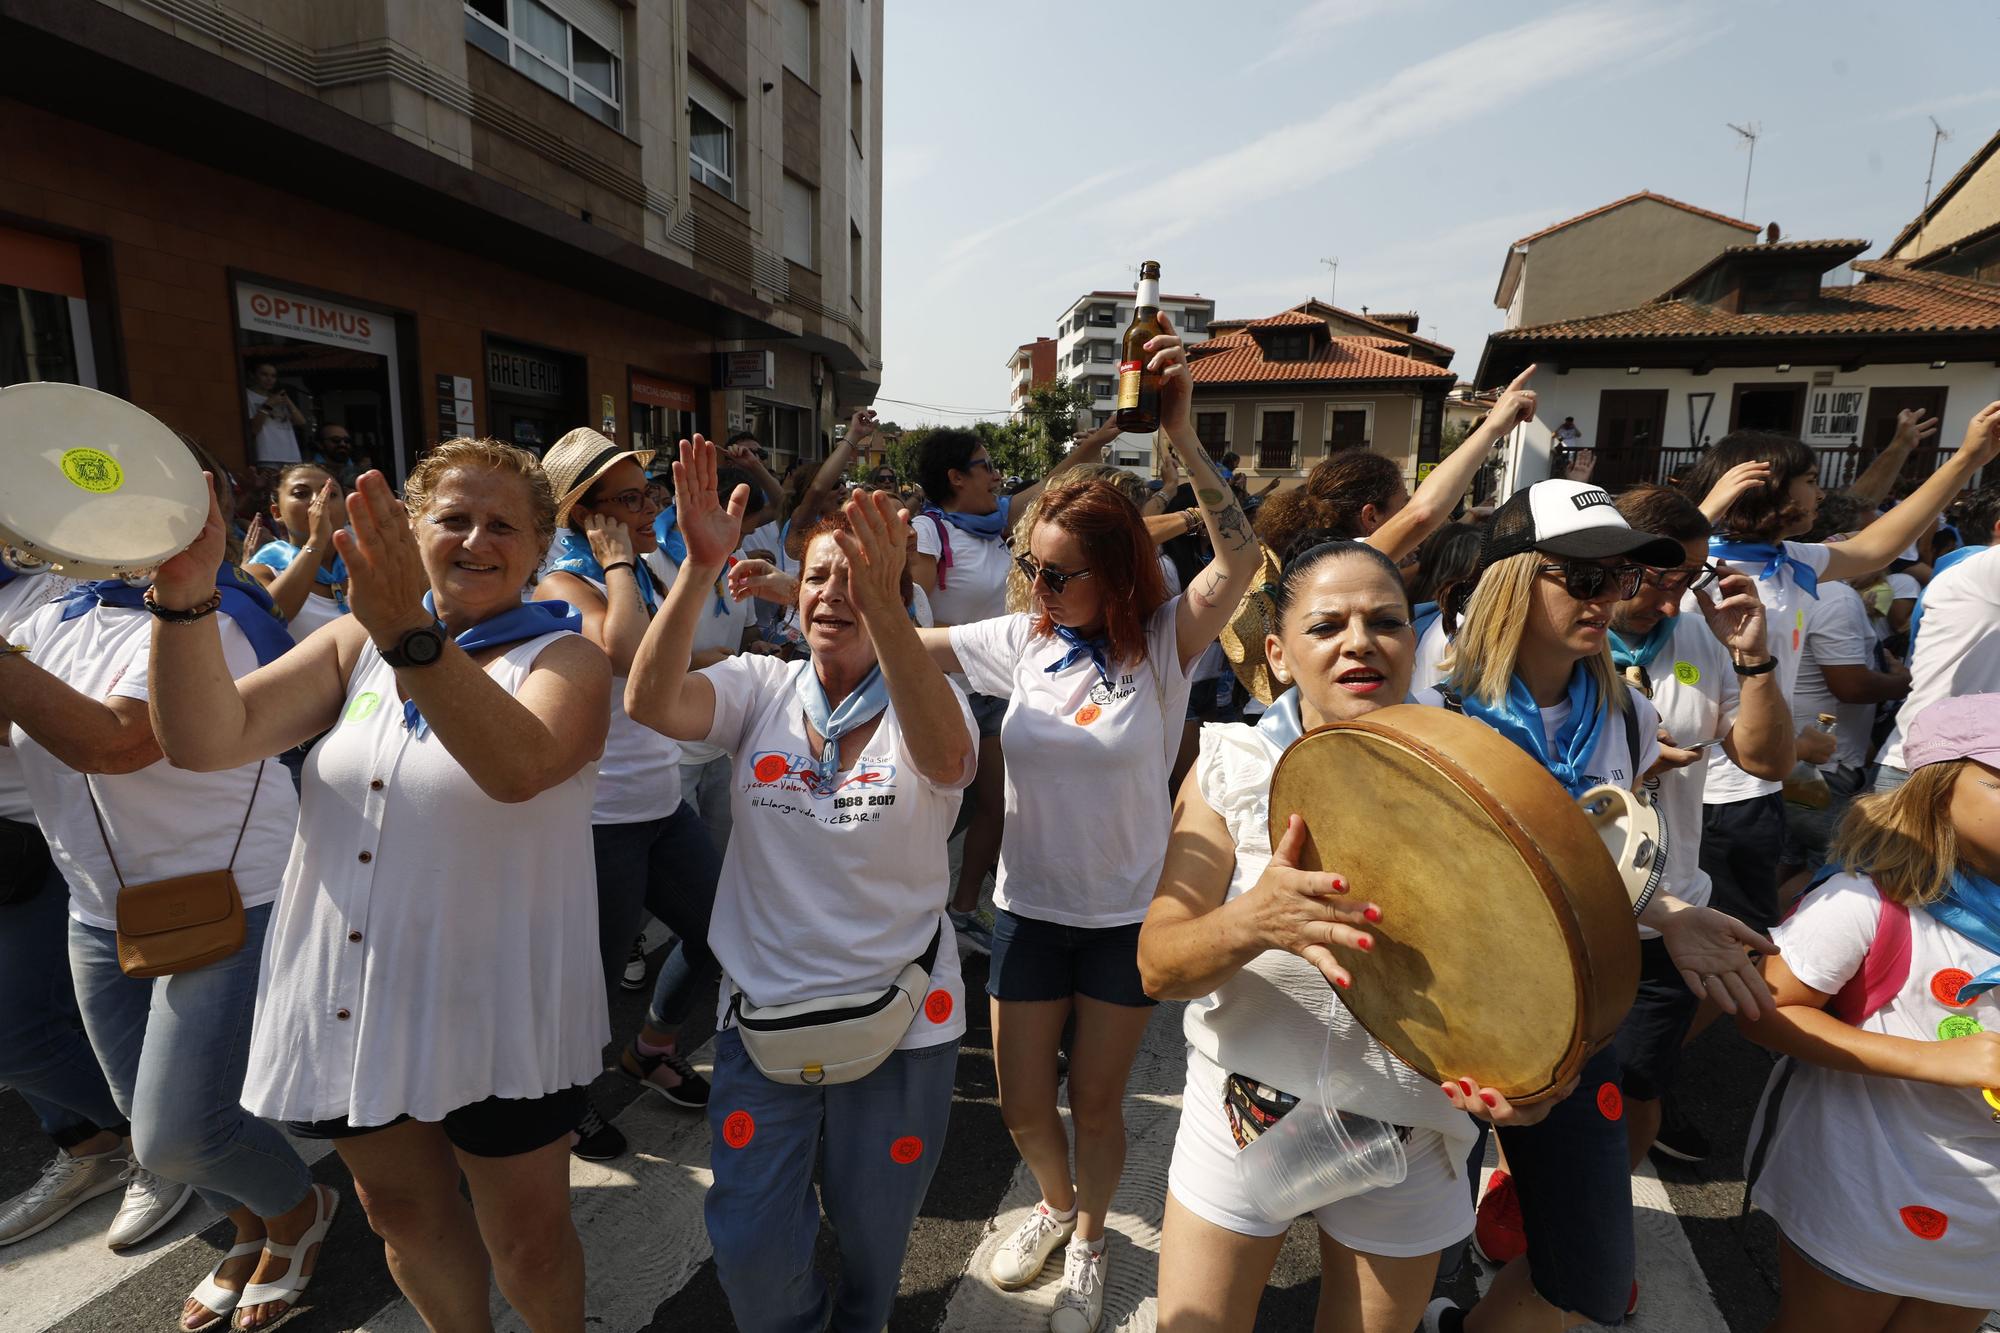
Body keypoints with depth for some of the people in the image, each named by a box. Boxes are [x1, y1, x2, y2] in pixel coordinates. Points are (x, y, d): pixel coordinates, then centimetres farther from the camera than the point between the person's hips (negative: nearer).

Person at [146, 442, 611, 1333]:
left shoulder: (564, 658, -9)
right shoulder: (357, 643, 5)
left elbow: (519, 768, -30)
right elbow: (207, 741, -6)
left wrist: (412, 638, -43)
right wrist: (186, 594, -20)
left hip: (498, 1017, -4)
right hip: (349, 1001, 5)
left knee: (526, 1242, 10)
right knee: (403, 1213, 24)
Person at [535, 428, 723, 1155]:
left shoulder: (643, 573, 8)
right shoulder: (563, 585, -14)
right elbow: (625, 653, -34)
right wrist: (617, 562, -23)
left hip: (662, 802, 8)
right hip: (600, 818, -8)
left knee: (717, 926, 16)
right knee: (598, 973, 8)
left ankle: (654, 1050, 42)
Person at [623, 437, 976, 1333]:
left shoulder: (925, 697, -10)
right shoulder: (761, 689, -4)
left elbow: (944, 759, -33)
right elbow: (651, 703, -21)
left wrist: (882, 605, -46)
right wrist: (701, 566, -33)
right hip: (763, 1007, 1)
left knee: (872, 1239, 20)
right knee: (749, 1249, 11)